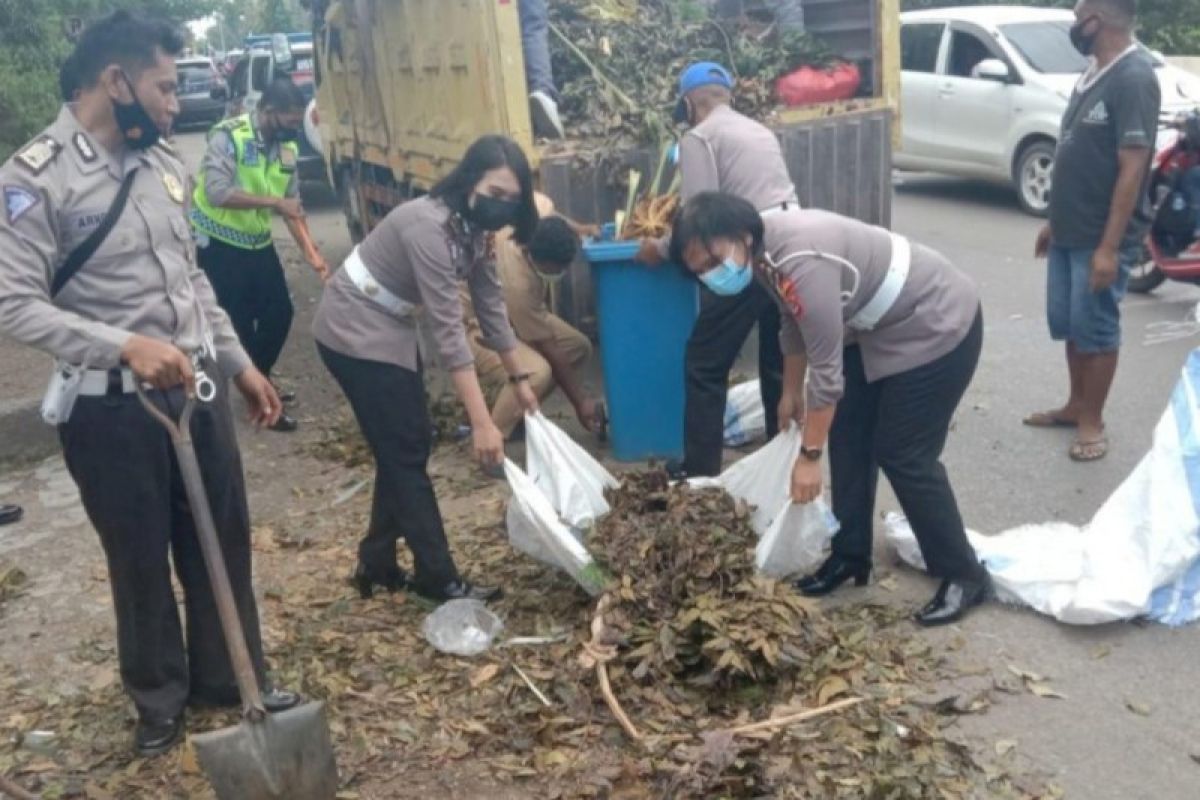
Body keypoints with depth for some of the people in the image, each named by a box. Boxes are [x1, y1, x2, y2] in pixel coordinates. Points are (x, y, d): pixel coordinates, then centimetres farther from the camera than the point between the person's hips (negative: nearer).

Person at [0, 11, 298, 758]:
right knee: (140, 558, 11)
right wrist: (125, 346, -29)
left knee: (225, 539, 15)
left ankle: (233, 679, 35)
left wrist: (239, 363, 15)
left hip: (198, 389, 6)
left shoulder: (165, 163, 8)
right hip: (112, 408, -6)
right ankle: (160, 698, 33)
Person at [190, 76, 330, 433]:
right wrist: (273, 201, -32)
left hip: (259, 243, 7)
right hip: (218, 243, -7)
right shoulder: (228, 136, -20)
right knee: (239, 322, -2)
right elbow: (217, 192, -31)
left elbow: (292, 204, 4)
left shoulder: (288, 147, 0)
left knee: (279, 313, 12)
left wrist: (312, 253, -2)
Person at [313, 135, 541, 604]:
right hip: (355, 333, -9)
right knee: (406, 453, -6)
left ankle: (377, 563, 23)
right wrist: (481, 423, -34)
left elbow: (490, 305, 8)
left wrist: (519, 377, 11)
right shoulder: (430, 226, -30)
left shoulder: (475, 227, -2)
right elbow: (448, 328, -33)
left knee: (405, 448, 11)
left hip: (390, 328, 9)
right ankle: (438, 579, 4)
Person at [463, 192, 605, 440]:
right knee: (537, 372, -34)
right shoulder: (517, 283, -39)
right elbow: (550, 348, -28)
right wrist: (581, 401, -19)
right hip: (477, 326, -9)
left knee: (579, 347, 1)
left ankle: (518, 415, 11)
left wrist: (579, 229, -3)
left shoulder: (540, 209, -25)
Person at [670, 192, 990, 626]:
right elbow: (794, 324, 13)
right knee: (847, 438, 10)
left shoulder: (803, 263, -34)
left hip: (936, 328, -9)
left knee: (903, 455, -6)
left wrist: (809, 454, -22)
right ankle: (851, 555, 23)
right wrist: (790, 393, 23)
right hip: (878, 329, 9)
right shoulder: (767, 251, -5)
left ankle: (964, 575, 9)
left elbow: (826, 369, -29)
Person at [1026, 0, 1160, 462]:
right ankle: (1076, 405, 31)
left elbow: (1132, 168, -21)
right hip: (1069, 231, 9)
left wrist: (1110, 246, -23)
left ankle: (1092, 421, 15)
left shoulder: (1133, 78, -18)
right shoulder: (1093, 74, 10)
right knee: (1067, 324, 16)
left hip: (1100, 238, -9)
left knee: (1096, 329, 2)